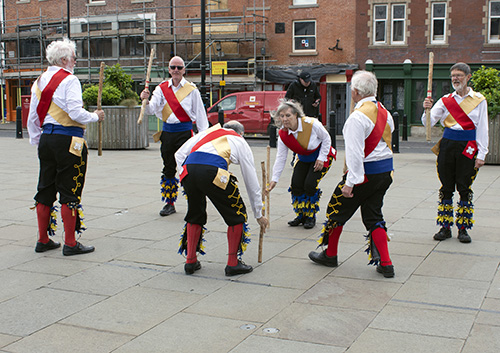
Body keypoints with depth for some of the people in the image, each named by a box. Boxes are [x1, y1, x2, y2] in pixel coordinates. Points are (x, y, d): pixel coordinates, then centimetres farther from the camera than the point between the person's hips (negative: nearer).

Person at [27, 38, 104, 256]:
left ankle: (43, 240, 20)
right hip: (68, 140, -7)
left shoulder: (39, 81, 14)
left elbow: (32, 117, 17)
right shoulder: (69, 80, -10)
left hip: (46, 139, 8)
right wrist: (96, 116, -3)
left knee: (46, 189, 13)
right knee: (69, 192, -2)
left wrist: (37, 141, 25)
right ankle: (70, 243, 2)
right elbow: (75, 113, -19)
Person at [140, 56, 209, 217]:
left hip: (185, 131, -3)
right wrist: (146, 101, -23)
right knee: (168, 169, 9)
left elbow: (200, 114, 3)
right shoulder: (162, 88, 8)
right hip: (168, 131, 4)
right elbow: (151, 110, -1)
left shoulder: (192, 89, 1)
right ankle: (169, 203, 20)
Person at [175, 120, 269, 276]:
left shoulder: (208, 131, 35)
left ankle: (190, 261, 29)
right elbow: (252, 183, 30)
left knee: (194, 215, 27)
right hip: (213, 172, -4)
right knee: (237, 214, 16)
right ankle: (233, 263, 20)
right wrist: (258, 215, 37)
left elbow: (180, 154, 23)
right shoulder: (241, 143, 27)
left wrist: (186, 179, 26)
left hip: (188, 169, 4)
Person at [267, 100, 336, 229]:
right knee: (296, 183, -9)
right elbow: (280, 158, -12)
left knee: (310, 184, -18)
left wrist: (321, 158, -15)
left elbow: (326, 138, -13)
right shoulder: (283, 134, -17)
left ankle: (311, 217, 2)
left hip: (322, 155, -5)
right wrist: (274, 179, -16)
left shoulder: (312, 124, -31)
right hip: (304, 158, 5)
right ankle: (301, 215, 12)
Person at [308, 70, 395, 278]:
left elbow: (355, 153, -25)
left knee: (337, 210, 11)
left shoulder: (358, 116, -19)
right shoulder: (385, 113, 8)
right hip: (386, 171, 8)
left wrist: (350, 181, -23)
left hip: (365, 173, -8)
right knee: (373, 216, 14)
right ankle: (385, 264, 9)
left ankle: (330, 255, 26)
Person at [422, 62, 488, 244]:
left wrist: (481, 154, -3)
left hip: (467, 147, -2)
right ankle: (445, 227, 14)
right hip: (447, 145, 2)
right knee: (446, 188, 5)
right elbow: (429, 122, 2)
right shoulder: (446, 100, 9)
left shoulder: (479, 100, 3)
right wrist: (428, 109, -19)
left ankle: (463, 229, 11)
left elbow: (482, 129, 2)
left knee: (464, 188, 1)